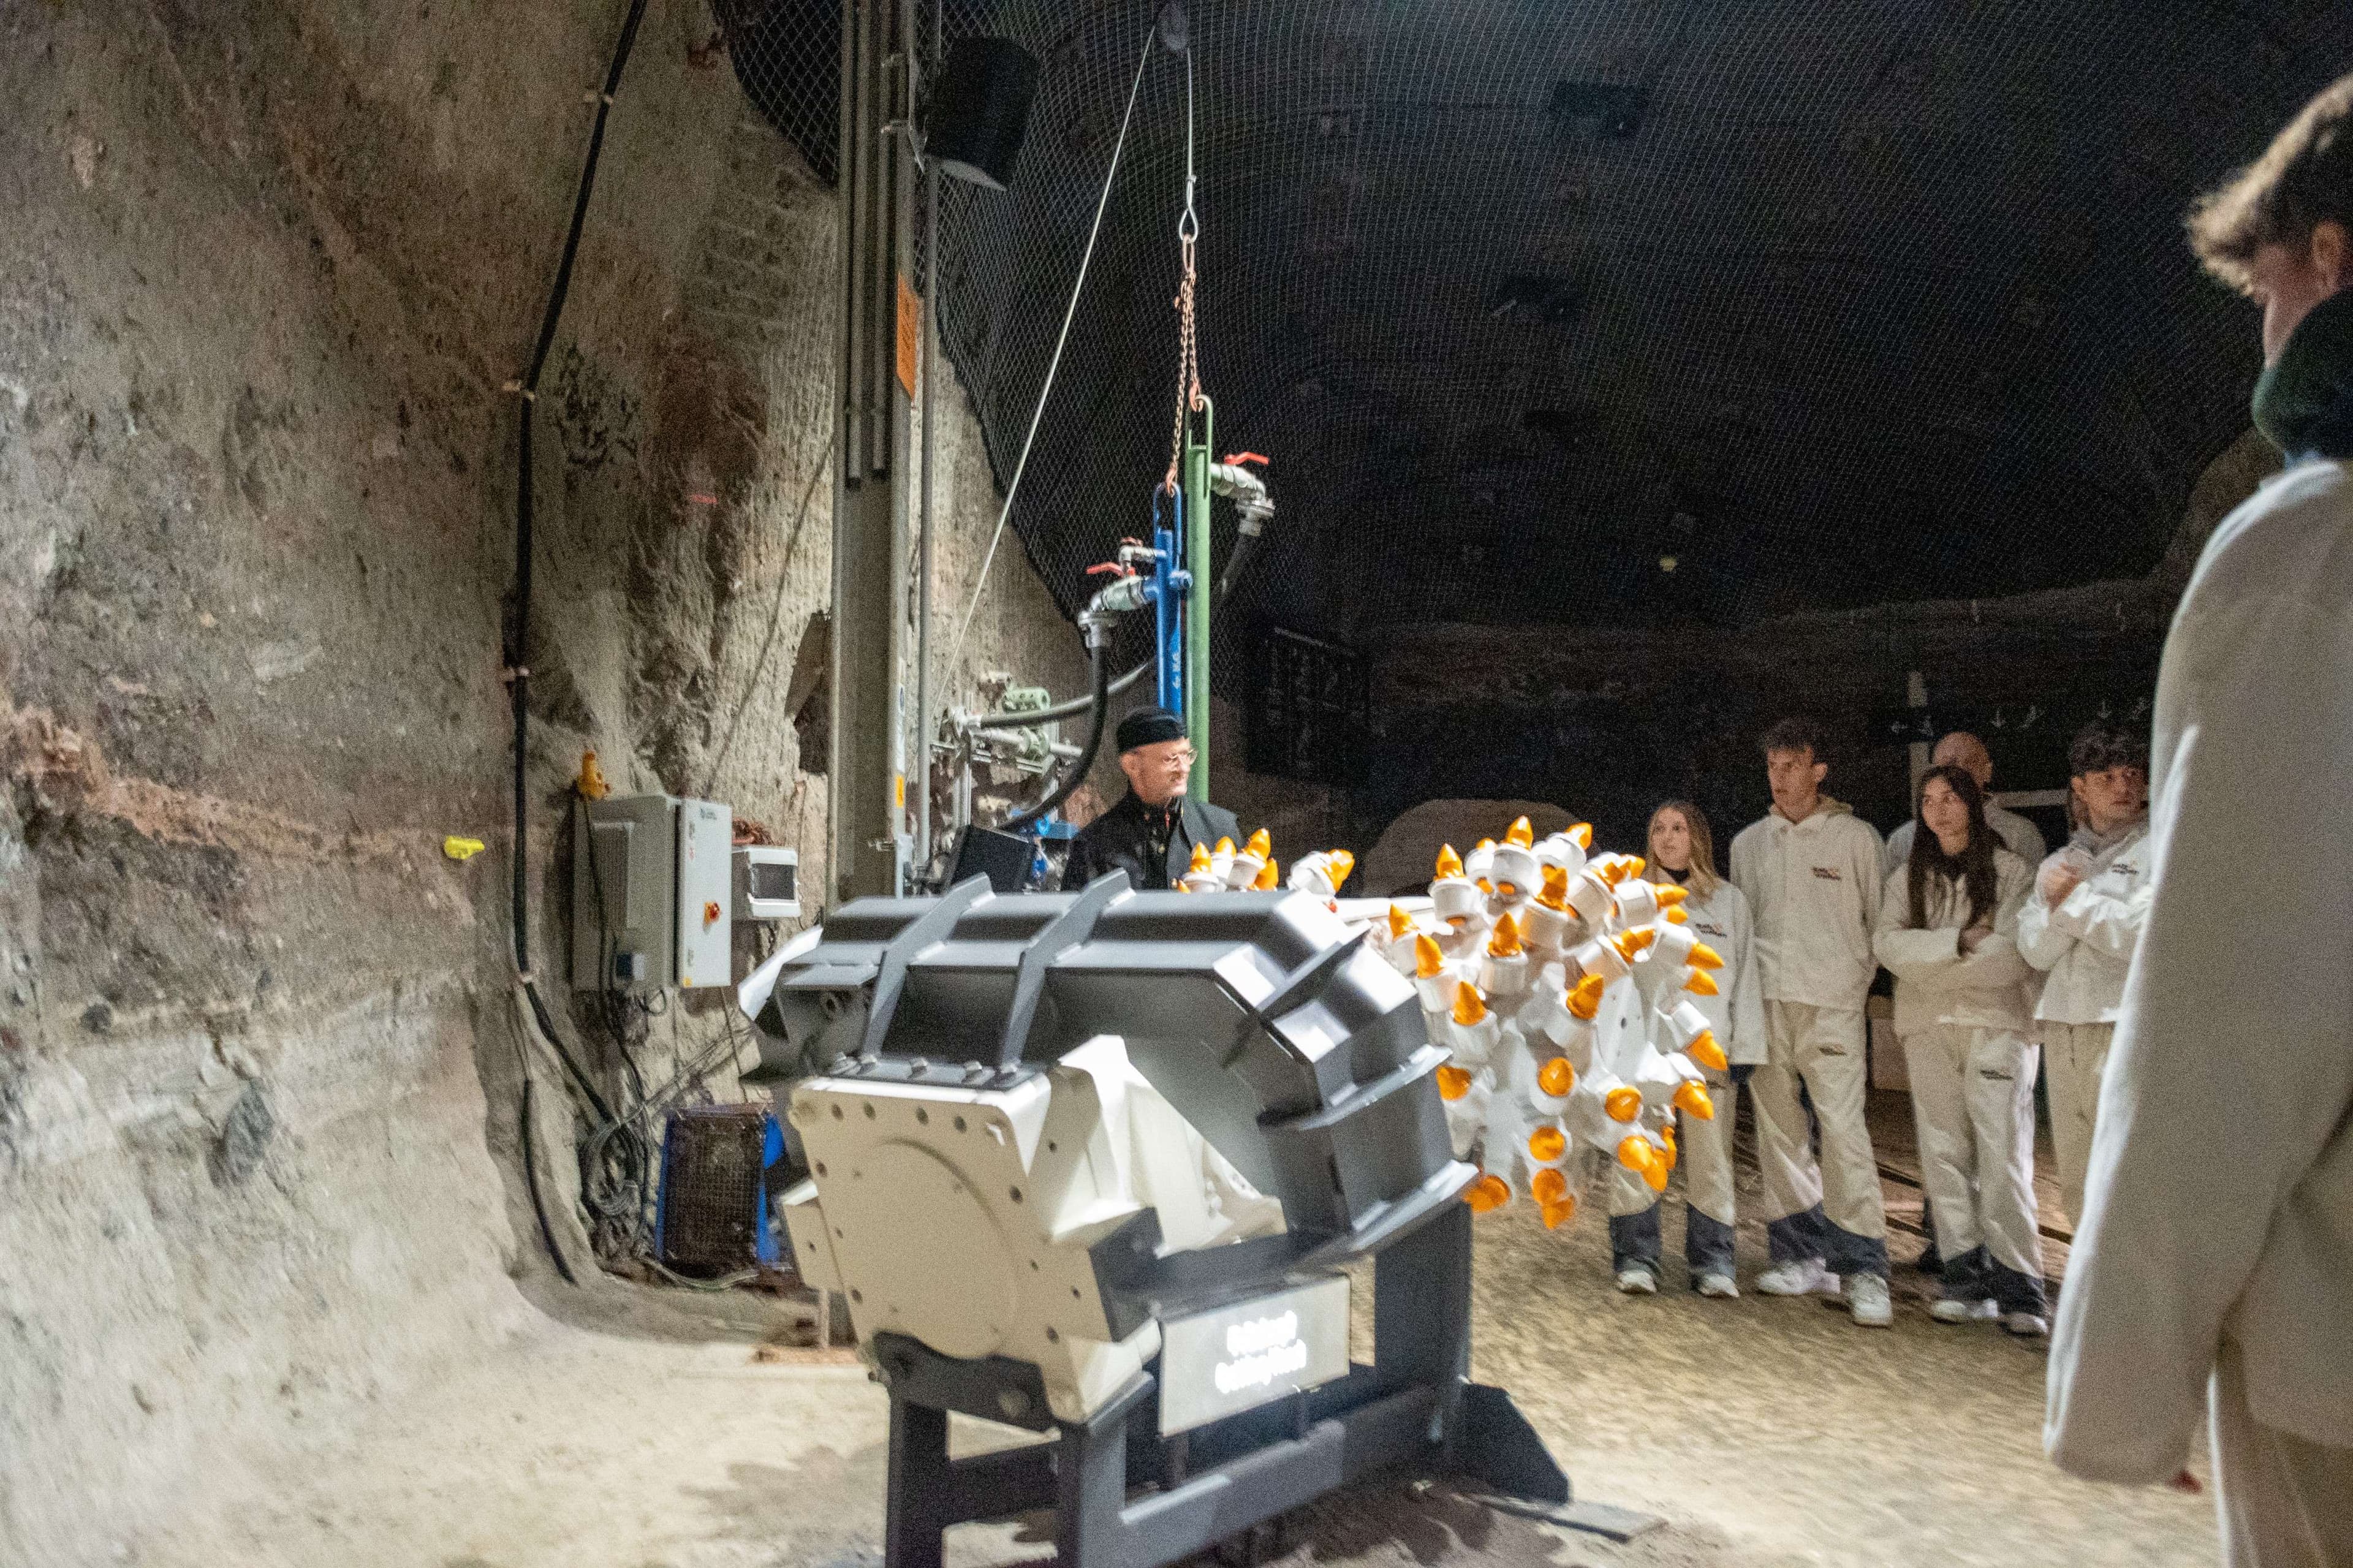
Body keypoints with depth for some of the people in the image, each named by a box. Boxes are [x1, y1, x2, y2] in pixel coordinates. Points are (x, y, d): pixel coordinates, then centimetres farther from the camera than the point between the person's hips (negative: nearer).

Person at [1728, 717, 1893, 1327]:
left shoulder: (1856, 836, 3)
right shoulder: (1748, 843, 13)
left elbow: (1882, 918, 6)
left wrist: (1857, 977, -1)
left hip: (1833, 1004, -4)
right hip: (1765, 1004, 4)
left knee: (1843, 1128, -12)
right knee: (1777, 1131, 6)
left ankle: (1863, 1268, -7)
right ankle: (1802, 1254, 16)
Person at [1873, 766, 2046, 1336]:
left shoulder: (2010, 870, 5)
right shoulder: (1907, 878, 16)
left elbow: (2014, 952, -7)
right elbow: (1888, 944, 2)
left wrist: (1929, 960, -4)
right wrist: (1958, 942, -10)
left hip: (1995, 1022, -3)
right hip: (1926, 1027, 3)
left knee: (2004, 1154, -10)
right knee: (1944, 1153, 0)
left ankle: (2018, 1287, -6)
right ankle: (1967, 1280, 4)